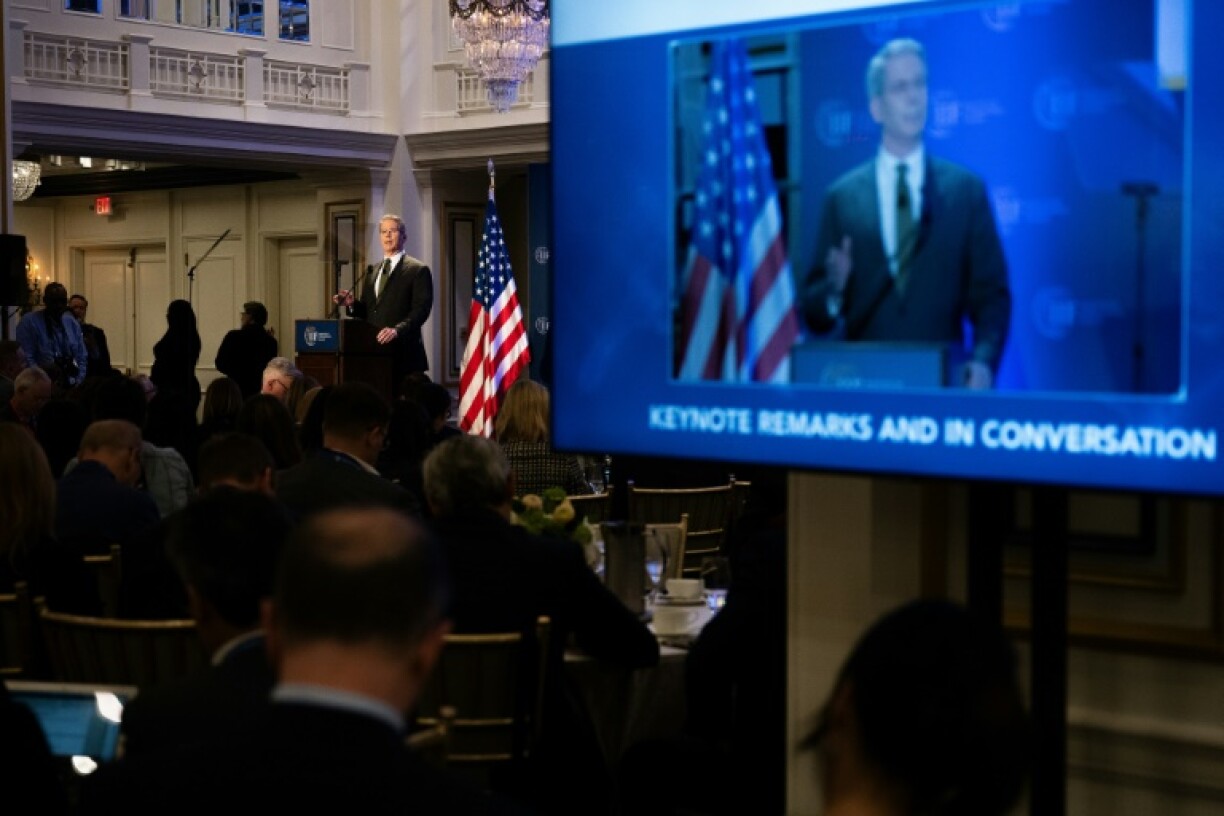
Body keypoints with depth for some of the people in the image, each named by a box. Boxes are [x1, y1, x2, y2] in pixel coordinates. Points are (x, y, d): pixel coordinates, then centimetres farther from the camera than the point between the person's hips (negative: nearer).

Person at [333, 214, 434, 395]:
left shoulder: (418, 270, 0)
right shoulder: (373, 272, 21)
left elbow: (421, 309, -10)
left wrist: (397, 330, -24)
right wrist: (352, 303, 1)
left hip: (403, 352, -5)